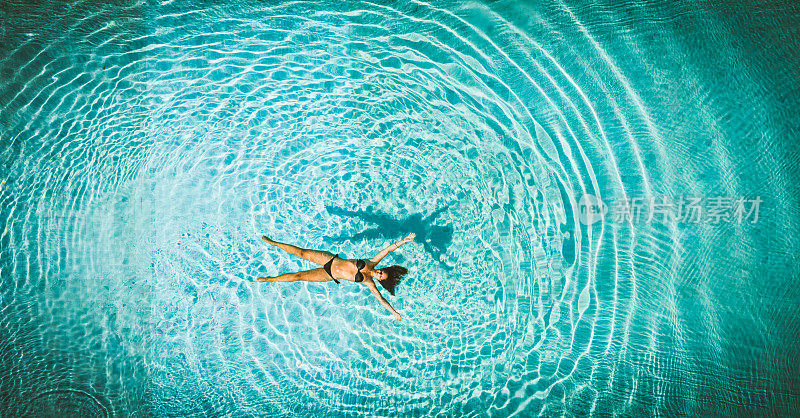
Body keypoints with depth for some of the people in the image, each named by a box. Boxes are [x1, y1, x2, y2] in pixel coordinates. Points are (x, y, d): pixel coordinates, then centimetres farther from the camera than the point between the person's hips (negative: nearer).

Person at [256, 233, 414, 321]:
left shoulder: (369, 283, -11)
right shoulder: (372, 263, -7)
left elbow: (381, 299, -13)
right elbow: (388, 249, -9)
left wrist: (394, 312, -20)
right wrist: (403, 241, -17)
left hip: (330, 275, -2)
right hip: (331, 260, 2)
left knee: (299, 276, -6)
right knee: (302, 253, -4)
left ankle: (270, 279, 12)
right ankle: (274, 243, 13)